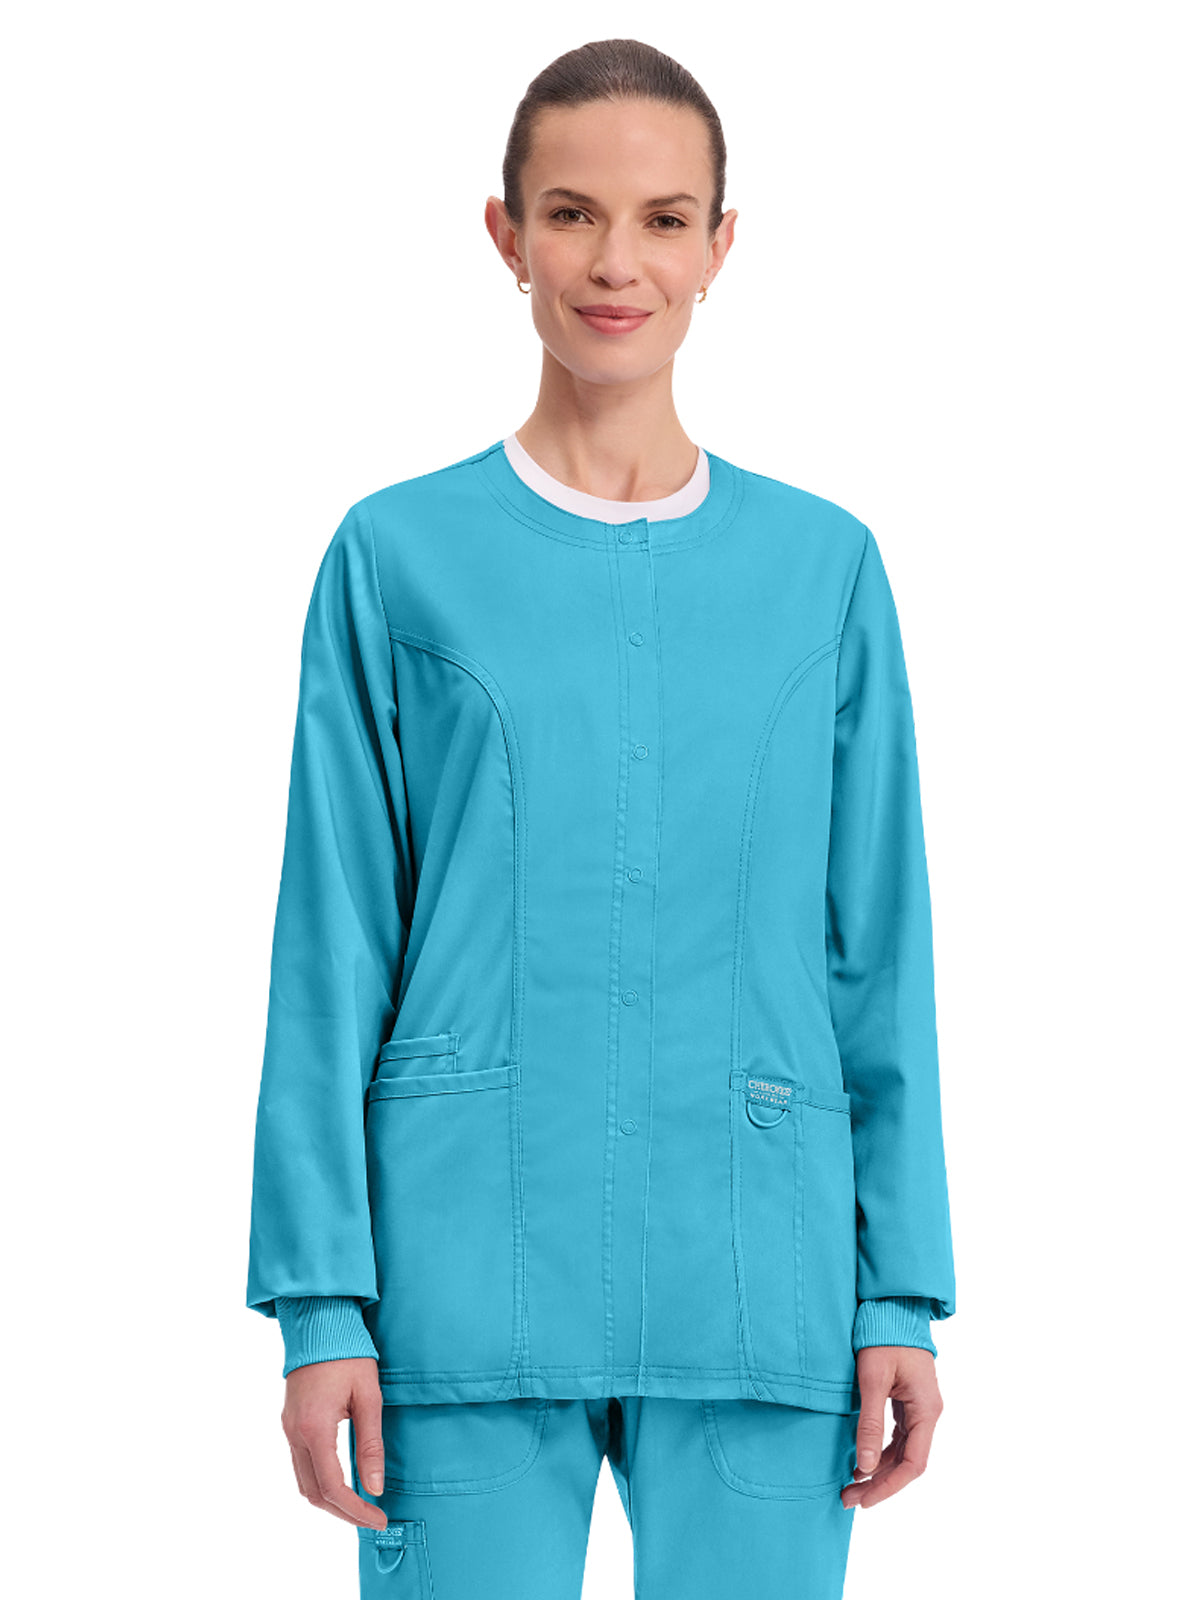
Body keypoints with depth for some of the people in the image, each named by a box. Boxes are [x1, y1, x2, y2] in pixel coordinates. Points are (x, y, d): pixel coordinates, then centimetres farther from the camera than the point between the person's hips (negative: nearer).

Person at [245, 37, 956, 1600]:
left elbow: (880, 956, 9)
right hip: (471, 1278, -1)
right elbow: (331, 956, 3)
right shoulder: (399, 559, 4)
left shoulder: (825, 566, 8)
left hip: (756, 1291, 1)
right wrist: (319, 1298, -3)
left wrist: (902, 1294, 4)